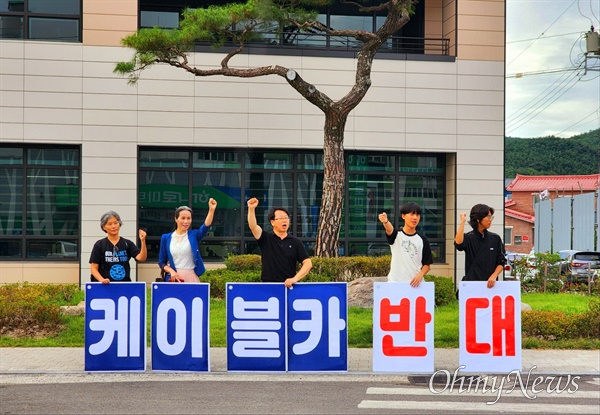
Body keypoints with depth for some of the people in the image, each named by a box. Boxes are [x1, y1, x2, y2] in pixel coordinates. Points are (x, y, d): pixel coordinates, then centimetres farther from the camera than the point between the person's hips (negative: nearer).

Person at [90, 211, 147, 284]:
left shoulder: (127, 244, 5)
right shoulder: (99, 245, 2)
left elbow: (141, 258, -9)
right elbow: (94, 268, 1)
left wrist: (143, 241, -23)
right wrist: (102, 280, -17)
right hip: (106, 285, -1)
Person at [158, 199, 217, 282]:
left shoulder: (194, 235, 5)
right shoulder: (166, 238, 7)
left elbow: (206, 227, -16)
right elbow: (161, 262, 10)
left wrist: (211, 210, -32)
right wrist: (171, 271, -10)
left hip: (191, 278, 0)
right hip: (174, 278, 0)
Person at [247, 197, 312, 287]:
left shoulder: (296, 242, 6)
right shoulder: (266, 239, 5)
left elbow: (308, 263, 0)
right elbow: (252, 226, -12)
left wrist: (295, 279, -14)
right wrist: (251, 209, -29)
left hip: (289, 286, 1)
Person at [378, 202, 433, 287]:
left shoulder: (422, 240, 5)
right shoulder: (396, 235, 1)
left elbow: (427, 264, 8)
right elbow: (389, 230, -24)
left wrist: (420, 275, -13)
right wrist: (385, 221, -48)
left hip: (415, 283, 1)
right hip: (395, 283, -1)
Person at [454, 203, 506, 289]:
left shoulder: (495, 239, 7)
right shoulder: (468, 238, -1)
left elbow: (501, 262, 7)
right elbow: (458, 244, -24)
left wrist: (494, 276, -10)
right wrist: (462, 222, -17)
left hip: (490, 284, 2)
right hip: (472, 282, -2)